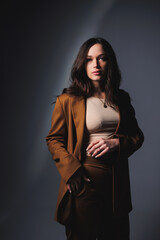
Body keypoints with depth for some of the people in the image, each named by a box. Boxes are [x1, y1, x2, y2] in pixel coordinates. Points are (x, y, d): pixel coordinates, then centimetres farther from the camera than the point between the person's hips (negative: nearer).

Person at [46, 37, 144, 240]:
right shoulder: (67, 100, -5)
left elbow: (137, 136, 12)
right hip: (85, 180, -4)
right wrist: (72, 172, -15)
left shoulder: (121, 99, 7)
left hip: (117, 181, 4)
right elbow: (54, 140, -2)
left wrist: (116, 143, -9)